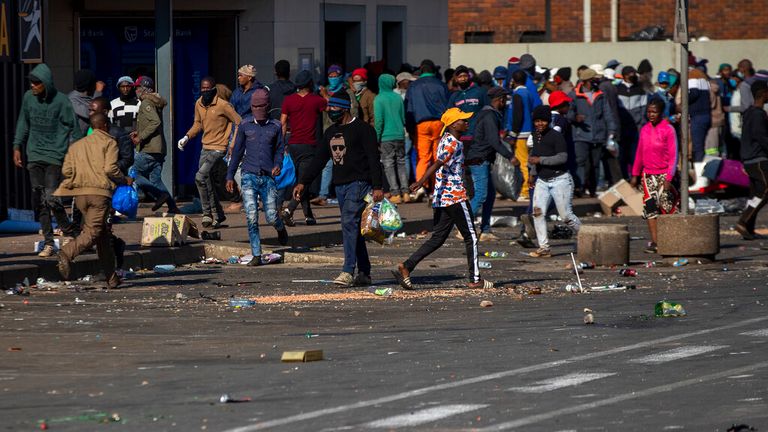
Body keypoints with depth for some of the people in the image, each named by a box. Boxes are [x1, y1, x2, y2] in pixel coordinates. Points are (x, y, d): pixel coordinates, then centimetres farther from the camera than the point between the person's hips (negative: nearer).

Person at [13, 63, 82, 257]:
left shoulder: (61, 101, -10)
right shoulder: (28, 98, 3)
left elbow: (73, 128, -3)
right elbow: (23, 123, 15)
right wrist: (17, 147, 10)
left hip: (55, 156, -5)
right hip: (34, 156, 5)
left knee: (51, 198, -13)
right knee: (39, 201, 2)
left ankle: (69, 232, 10)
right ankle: (48, 243, 8)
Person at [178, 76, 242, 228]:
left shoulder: (223, 105, -14)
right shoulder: (199, 104, 7)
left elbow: (238, 122, -11)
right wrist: (187, 137, 7)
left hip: (218, 148, -8)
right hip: (205, 147, 8)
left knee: (200, 177, -20)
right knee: (207, 182, 10)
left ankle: (207, 213, -9)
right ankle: (218, 215, 24)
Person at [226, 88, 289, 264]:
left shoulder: (275, 126, 6)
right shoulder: (245, 125, 6)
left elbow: (279, 149, 14)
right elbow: (237, 150, 12)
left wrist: (278, 165, -7)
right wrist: (230, 176, 12)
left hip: (268, 177, 0)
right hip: (249, 176, 0)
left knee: (271, 217, -3)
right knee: (251, 217, -9)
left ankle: (281, 228, 34)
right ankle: (256, 255, -3)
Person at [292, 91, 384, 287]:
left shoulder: (362, 129, -5)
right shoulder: (331, 132, 17)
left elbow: (374, 158, -10)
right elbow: (319, 160, 21)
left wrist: (377, 187, -18)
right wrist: (303, 182, 13)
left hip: (359, 183, -8)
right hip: (340, 185, 8)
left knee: (349, 223, -19)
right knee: (353, 229, 8)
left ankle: (348, 271, -24)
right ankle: (364, 273, 11)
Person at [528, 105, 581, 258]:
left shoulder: (556, 136, -14)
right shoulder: (536, 136, 11)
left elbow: (562, 157, -24)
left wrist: (540, 160, -25)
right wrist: (533, 173, 23)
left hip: (560, 180, -7)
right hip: (542, 181, 7)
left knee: (566, 215, -4)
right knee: (538, 212, -8)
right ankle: (544, 248, -7)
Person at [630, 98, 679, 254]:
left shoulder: (668, 130, -7)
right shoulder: (645, 130, 8)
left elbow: (673, 155, -9)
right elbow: (639, 154, 16)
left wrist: (668, 177, -16)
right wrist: (635, 174, 14)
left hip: (663, 175, -4)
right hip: (648, 175, 4)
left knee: (666, 205, -1)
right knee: (650, 206, -3)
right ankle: (654, 241, -5)